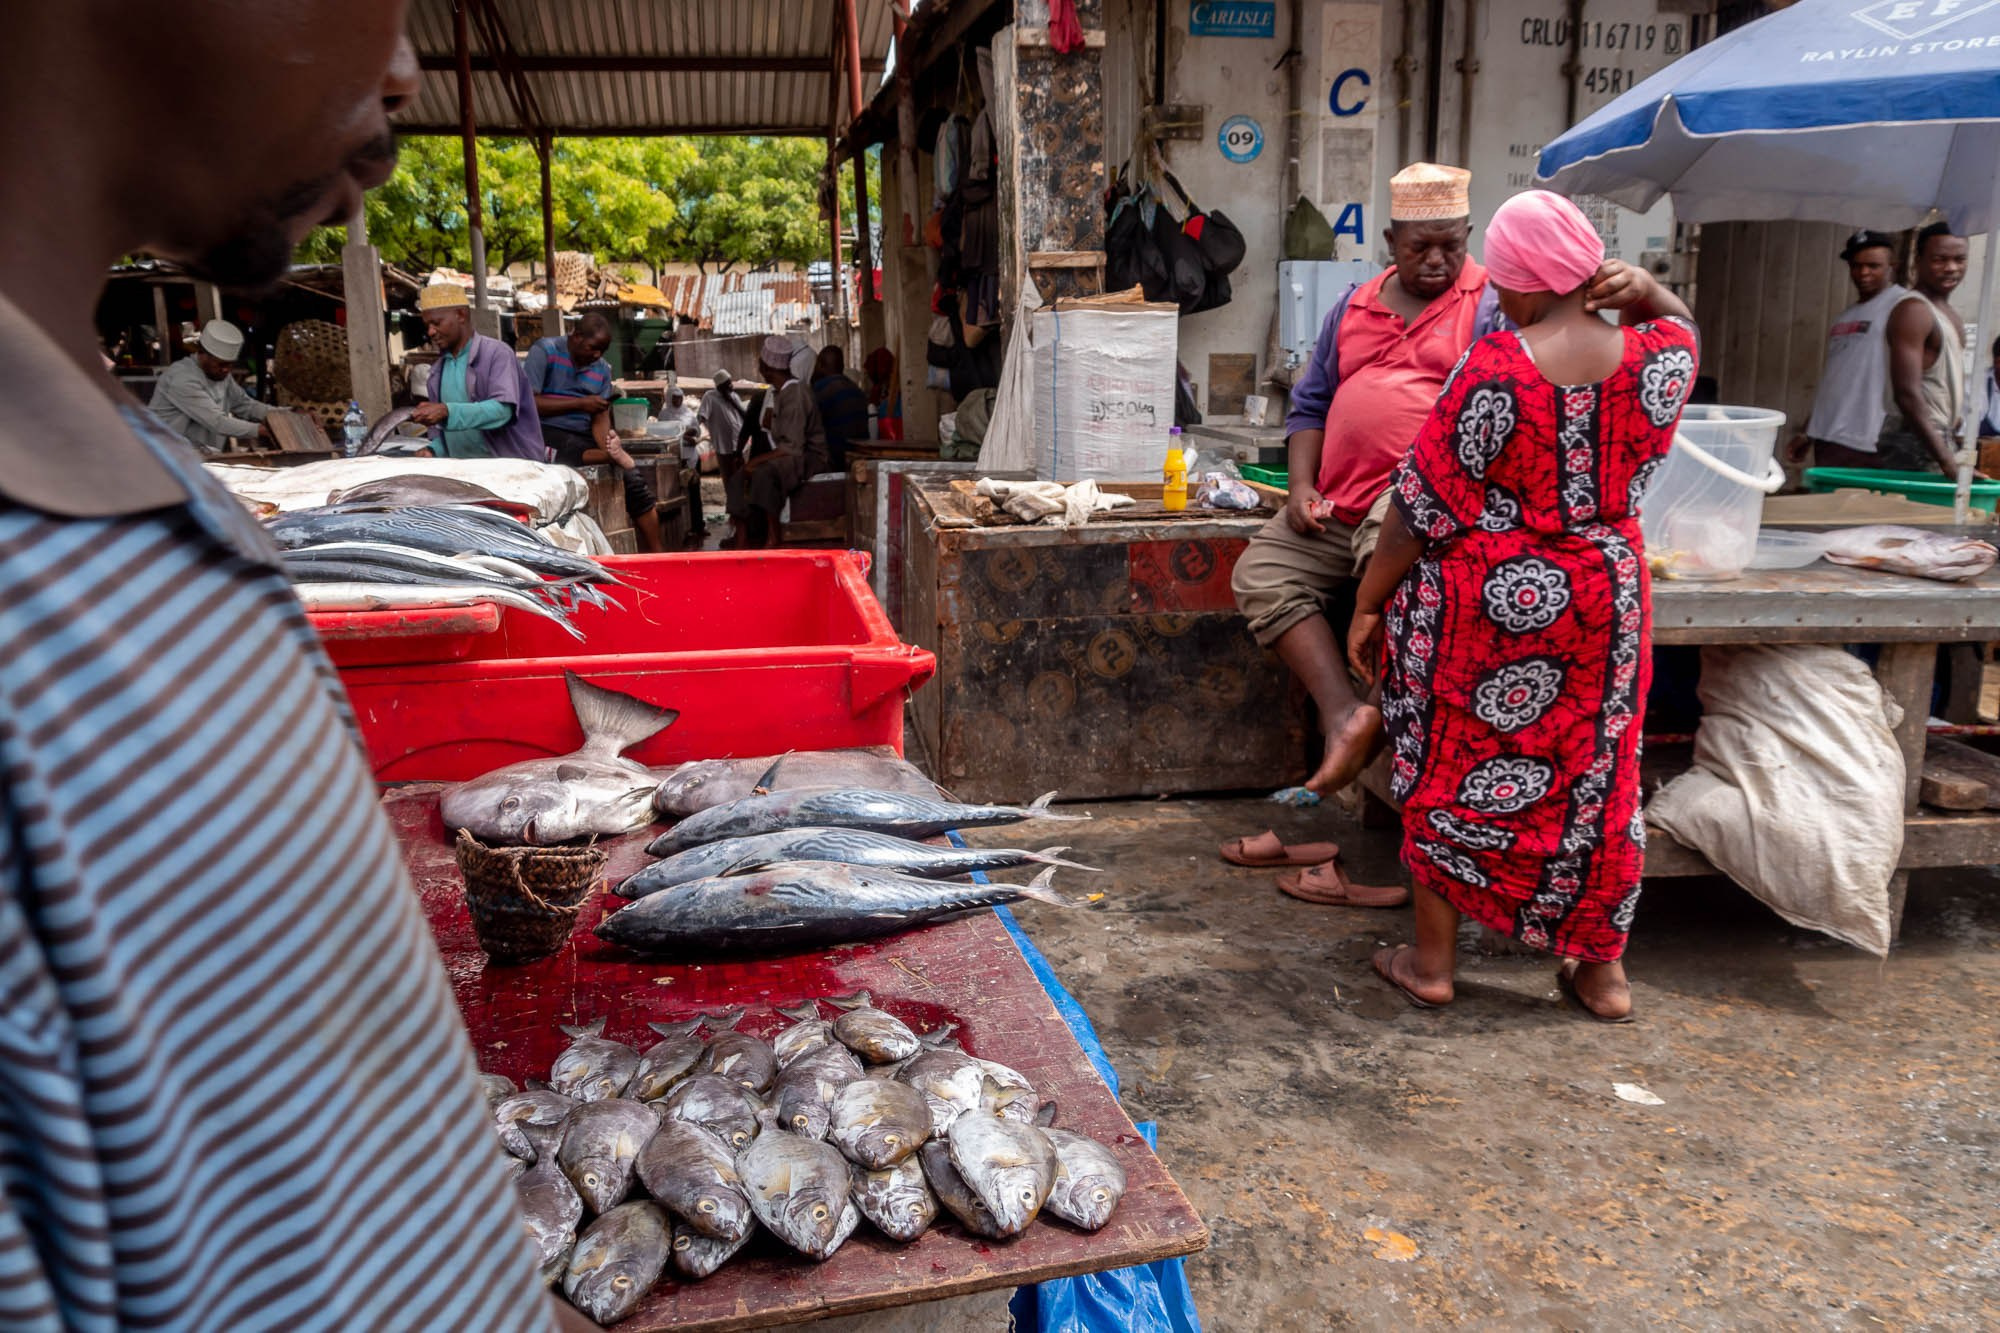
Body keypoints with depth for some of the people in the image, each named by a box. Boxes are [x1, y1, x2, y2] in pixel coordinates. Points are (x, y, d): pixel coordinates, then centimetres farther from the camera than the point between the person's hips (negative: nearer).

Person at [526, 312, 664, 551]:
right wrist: (580, 403, -16)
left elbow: (600, 419, 3)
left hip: (585, 438, 4)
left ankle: (657, 555, -13)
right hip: (546, 434, -4)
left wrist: (609, 446, -18)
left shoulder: (602, 369, 11)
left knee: (635, 478, -13)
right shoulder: (545, 351, -4)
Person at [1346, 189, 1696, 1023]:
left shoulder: (1494, 369, -19)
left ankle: (1431, 962, 24)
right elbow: (1677, 327, 23)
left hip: (1485, 603, -4)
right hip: (1606, 600, 4)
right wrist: (1641, 289, 6)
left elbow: (1423, 507, -14)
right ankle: (1602, 971, 29)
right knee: (1594, 777, 17)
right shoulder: (1658, 358, -5)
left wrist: (1368, 604, -4)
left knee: (1452, 770, 12)